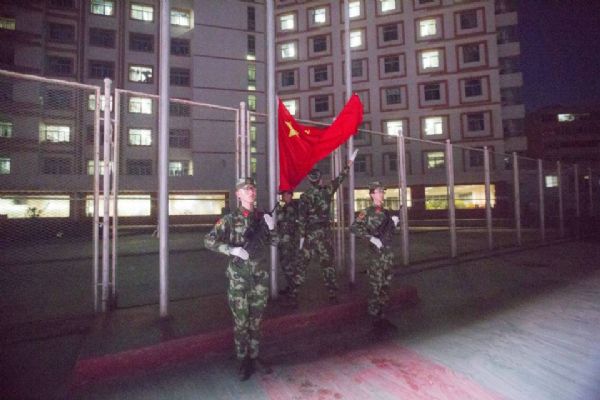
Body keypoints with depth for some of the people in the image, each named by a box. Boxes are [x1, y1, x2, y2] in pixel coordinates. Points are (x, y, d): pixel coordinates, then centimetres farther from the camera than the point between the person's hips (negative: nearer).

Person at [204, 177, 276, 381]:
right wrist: (232, 249, -24)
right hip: (238, 276, -3)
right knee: (240, 321, 5)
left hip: (259, 274, 4)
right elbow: (209, 240, -12)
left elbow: (267, 242, 15)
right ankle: (243, 362, 21)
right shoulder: (231, 219, -7)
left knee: (255, 320, 13)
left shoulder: (261, 216, 5)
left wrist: (270, 228, -5)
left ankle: (253, 358, 29)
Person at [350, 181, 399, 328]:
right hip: (376, 253, -7)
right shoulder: (367, 212, -5)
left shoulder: (386, 212, 15)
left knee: (386, 286, 12)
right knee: (376, 286, -4)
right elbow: (353, 227, -17)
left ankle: (381, 315, 24)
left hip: (388, 253, 7)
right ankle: (375, 317, 8)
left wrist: (394, 223, 4)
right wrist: (371, 238, -21)